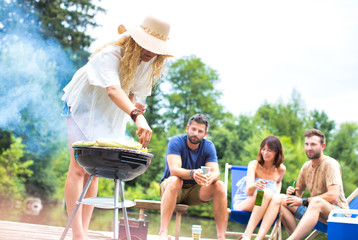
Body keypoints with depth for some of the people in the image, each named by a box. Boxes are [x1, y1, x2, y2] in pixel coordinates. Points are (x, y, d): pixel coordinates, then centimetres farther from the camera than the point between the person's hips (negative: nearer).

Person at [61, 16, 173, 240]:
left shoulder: (152, 64, -8)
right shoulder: (111, 54, -30)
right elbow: (112, 90, -46)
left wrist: (136, 105, -21)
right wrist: (137, 117, -60)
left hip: (111, 118, 6)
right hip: (85, 108, -6)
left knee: (94, 172, 5)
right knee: (79, 169, -13)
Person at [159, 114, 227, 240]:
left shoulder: (208, 146, -5)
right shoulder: (176, 142, -15)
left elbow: (216, 172, -17)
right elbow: (174, 169, -30)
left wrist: (210, 177, -42)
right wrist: (192, 174, -50)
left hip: (194, 191, 3)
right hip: (171, 187, -3)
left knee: (219, 186, -21)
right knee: (174, 180, -36)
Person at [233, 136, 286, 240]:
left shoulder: (281, 169, 5)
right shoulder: (254, 165, -5)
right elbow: (248, 191, -17)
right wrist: (255, 186, -41)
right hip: (243, 204, -3)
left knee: (277, 197, -31)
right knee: (267, 192, -33)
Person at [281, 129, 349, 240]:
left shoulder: (330, 164, -11)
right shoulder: (306, 166, 11)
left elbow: (333, 196, -23)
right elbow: (298, 192, 20)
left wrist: (303, 201, -21)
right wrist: (291, 192, -6)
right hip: (315, 211, 7)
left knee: (316, 202, -39)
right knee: (283, 201, -9)